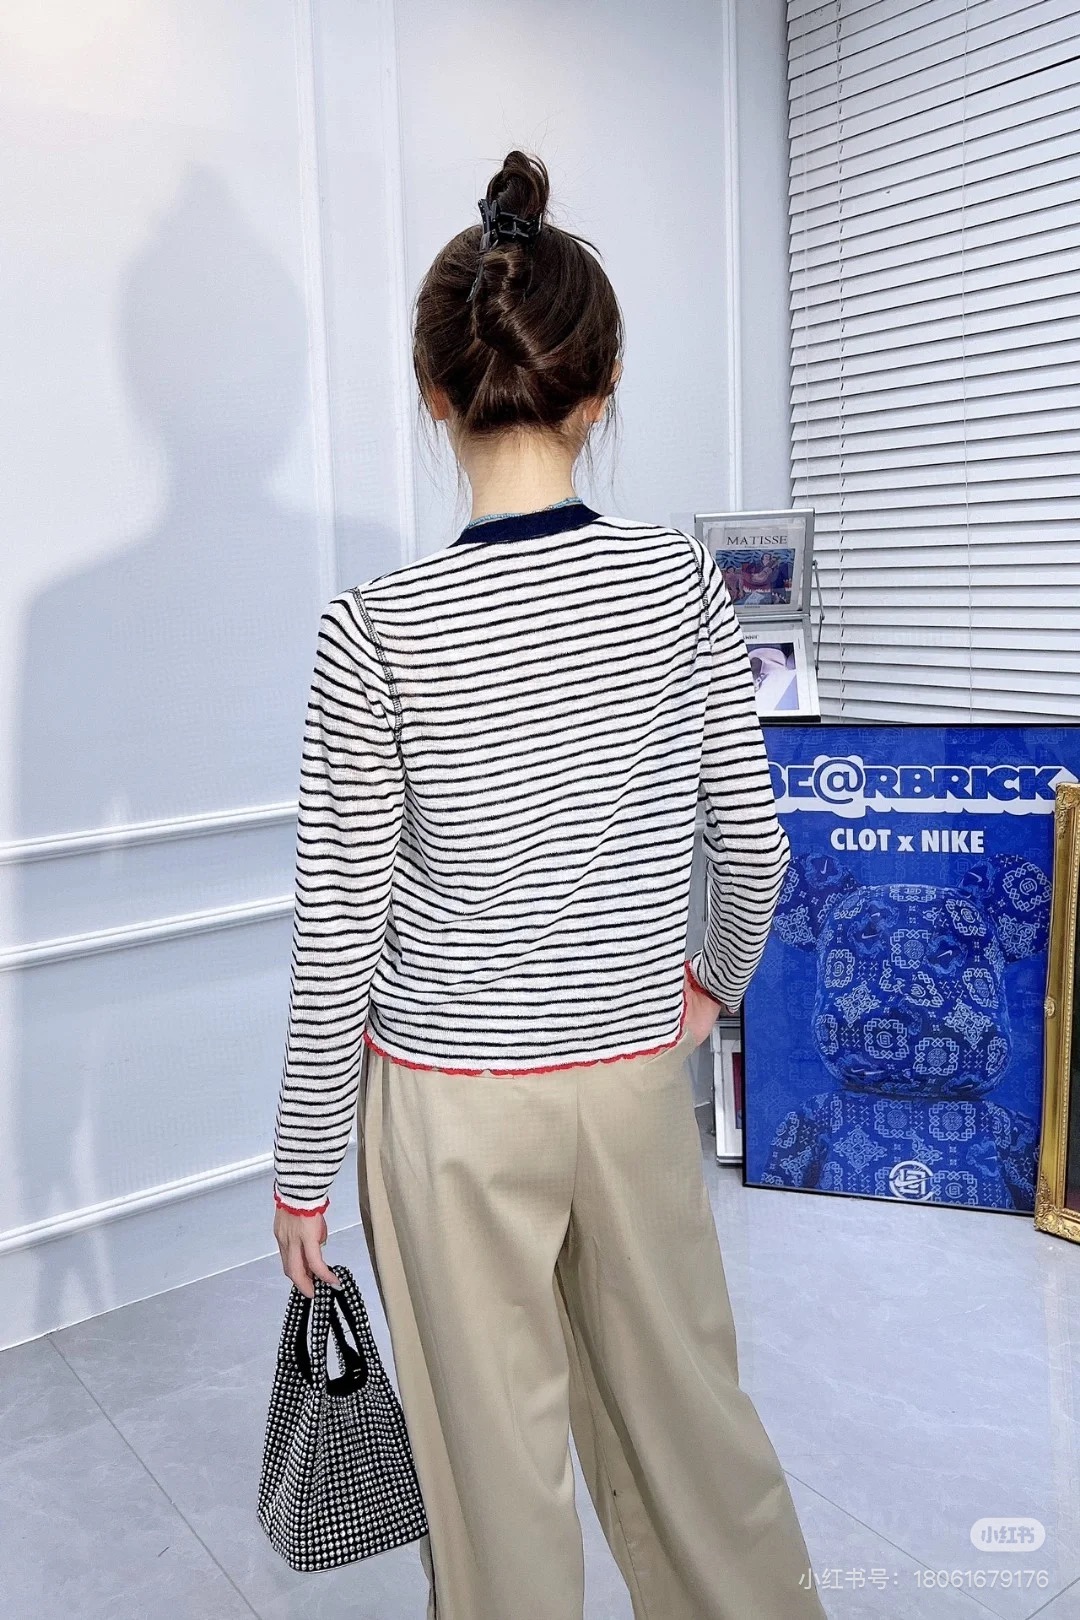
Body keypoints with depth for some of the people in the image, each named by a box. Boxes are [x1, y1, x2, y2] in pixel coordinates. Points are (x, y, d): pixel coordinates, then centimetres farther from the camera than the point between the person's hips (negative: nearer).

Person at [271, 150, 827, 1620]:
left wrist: (305, 1164, 0)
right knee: (687, 1401, 25)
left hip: (455, 1101, -3)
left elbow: (339, 930, -12)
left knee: (500, 1464, 16)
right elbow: (751, 842, -1)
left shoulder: (379, 630, -17)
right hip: (638, 1068, 4)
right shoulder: (678, 578, -8)